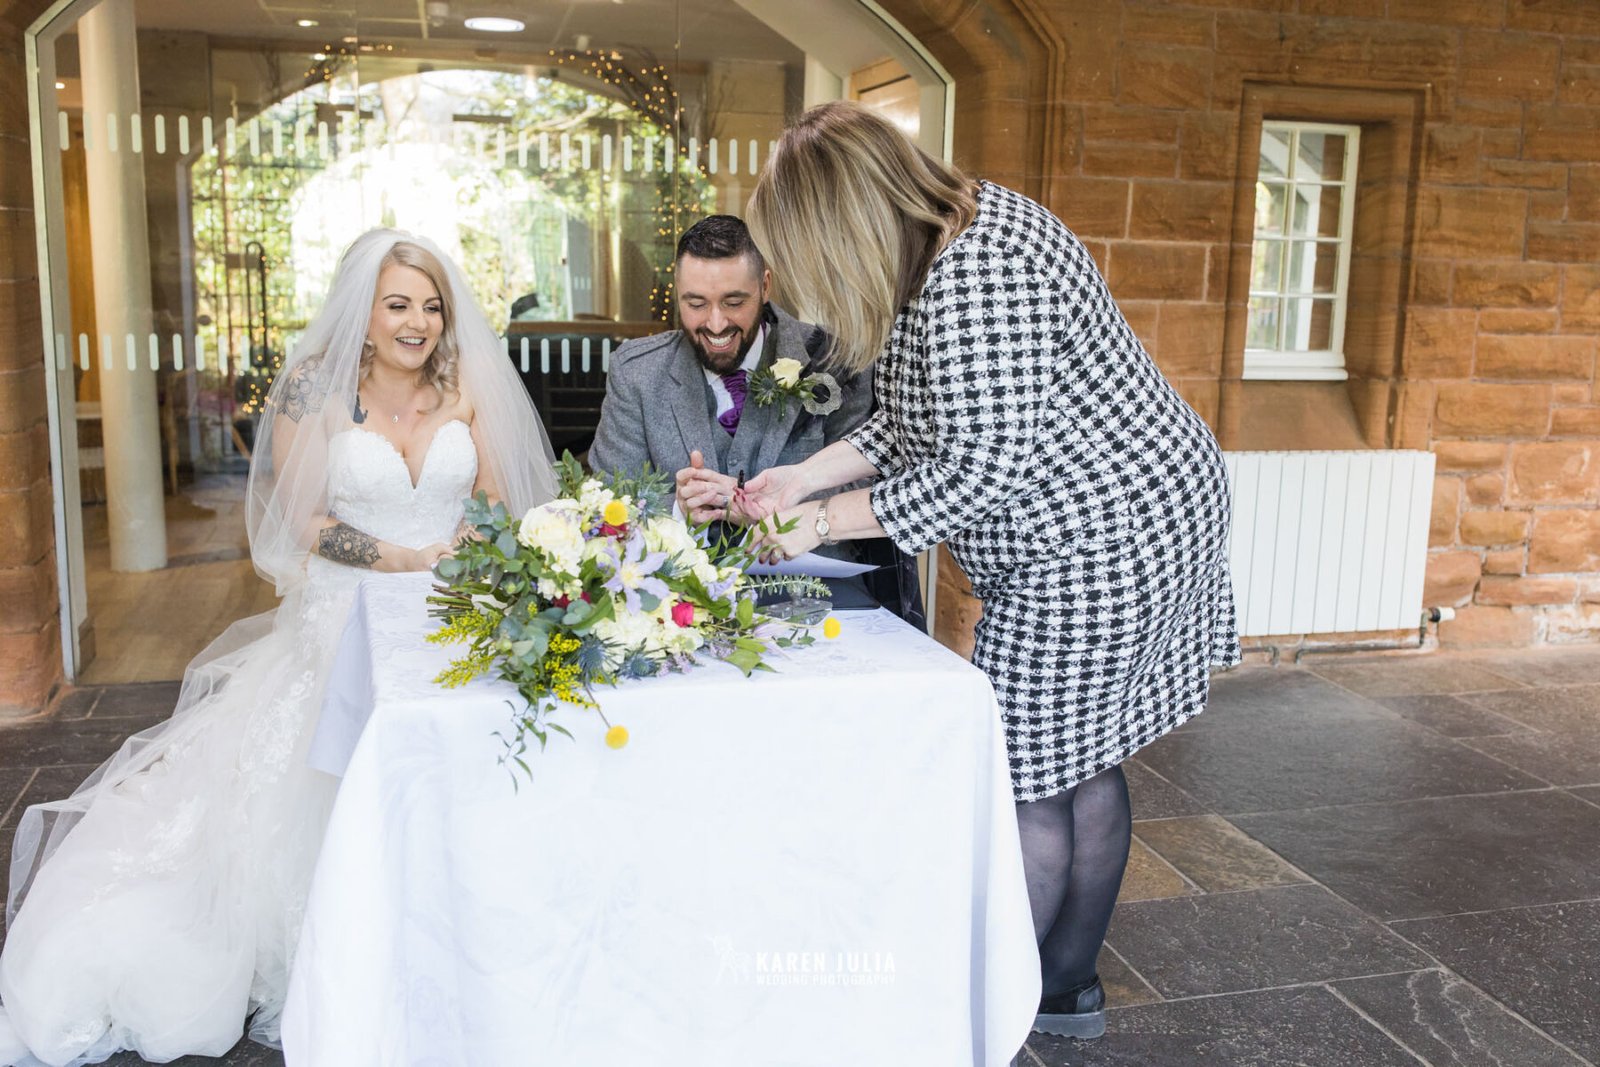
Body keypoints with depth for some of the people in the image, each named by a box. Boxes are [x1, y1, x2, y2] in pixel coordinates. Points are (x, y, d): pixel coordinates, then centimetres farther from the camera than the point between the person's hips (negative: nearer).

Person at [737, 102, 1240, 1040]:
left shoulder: (981, 276, -25)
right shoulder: (945, 245, 8)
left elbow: (983, 466, -25)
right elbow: (920, 422, 14)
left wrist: (825, 522, -15)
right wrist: (804, 477, 8)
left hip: (1101, 546, -11)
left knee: (1031, 783, 0)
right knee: (1086, 767, 17)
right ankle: (1070, 988, 31)